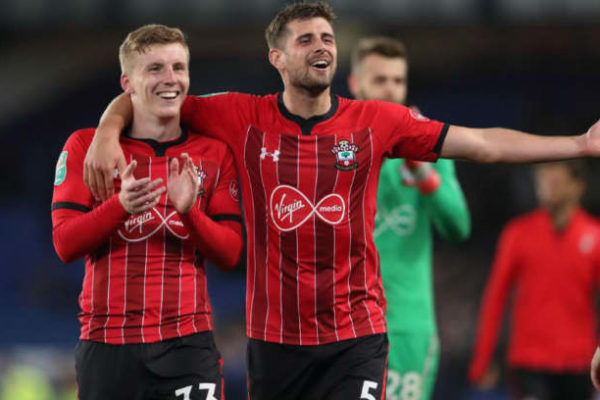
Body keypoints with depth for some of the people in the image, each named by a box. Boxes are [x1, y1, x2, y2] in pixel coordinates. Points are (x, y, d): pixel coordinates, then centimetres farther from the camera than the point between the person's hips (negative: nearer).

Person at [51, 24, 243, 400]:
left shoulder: (214, 153, 9)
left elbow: (230, 254, 3)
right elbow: (65, 243, -3)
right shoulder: (86, 146, 5)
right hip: (107, 344, 0)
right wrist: (120, 206, -20)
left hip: (188, 343, 0)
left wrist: (189, 211, -16)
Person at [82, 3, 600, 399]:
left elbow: (482, 144, 1)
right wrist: (108, 131, -14)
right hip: (273, 335, 1)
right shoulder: (245, 118, -1)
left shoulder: (376, 121, 1)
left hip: (356, 335, -1)